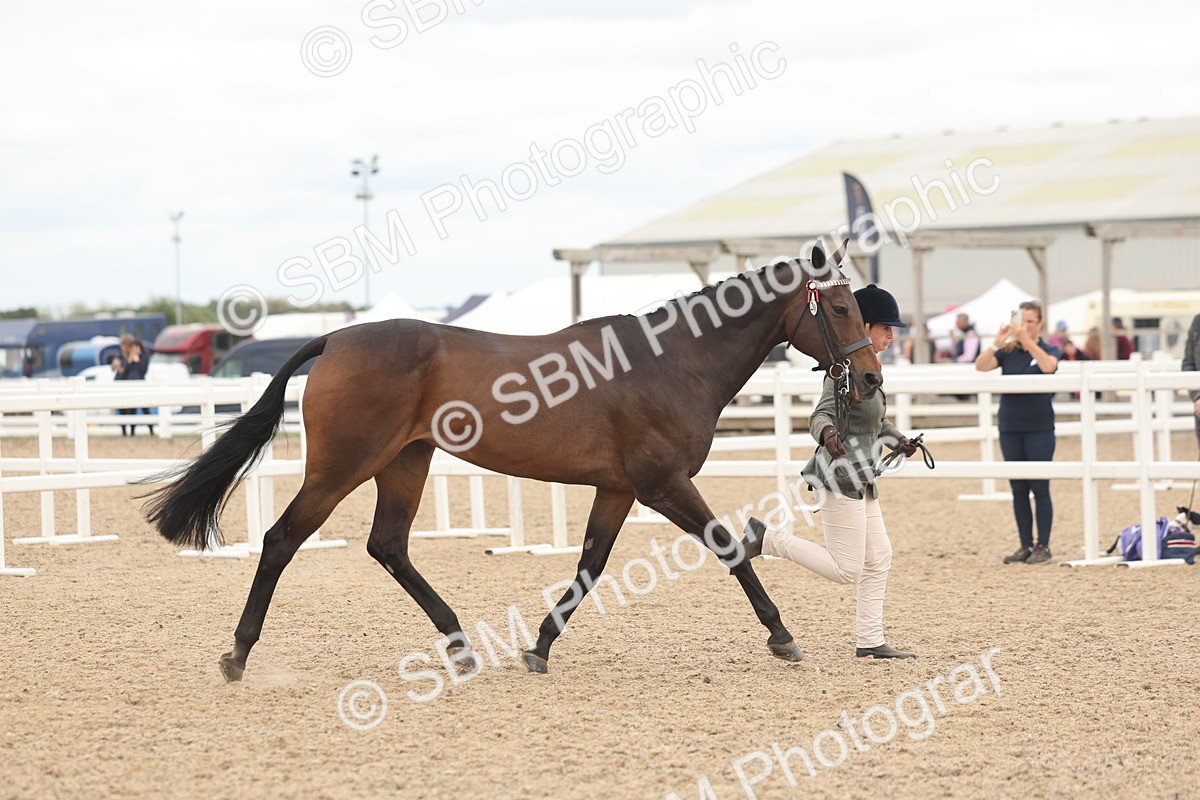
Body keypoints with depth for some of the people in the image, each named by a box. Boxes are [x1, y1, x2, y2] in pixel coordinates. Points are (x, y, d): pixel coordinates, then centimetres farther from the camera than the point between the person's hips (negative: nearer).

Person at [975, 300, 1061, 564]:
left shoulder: (1049, 350, -1)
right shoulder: (1007, 351, 4)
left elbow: (1048, 365, -24)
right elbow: (981, 366, -11)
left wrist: (1026, 340, -30)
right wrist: (997, 343, -24)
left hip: (1039, 430, -3)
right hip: (1010, 430, 3)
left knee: (1039, 488, -2)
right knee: (1018, 489, 7)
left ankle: (1043, 547, 4)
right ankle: (1026, 545, 13)